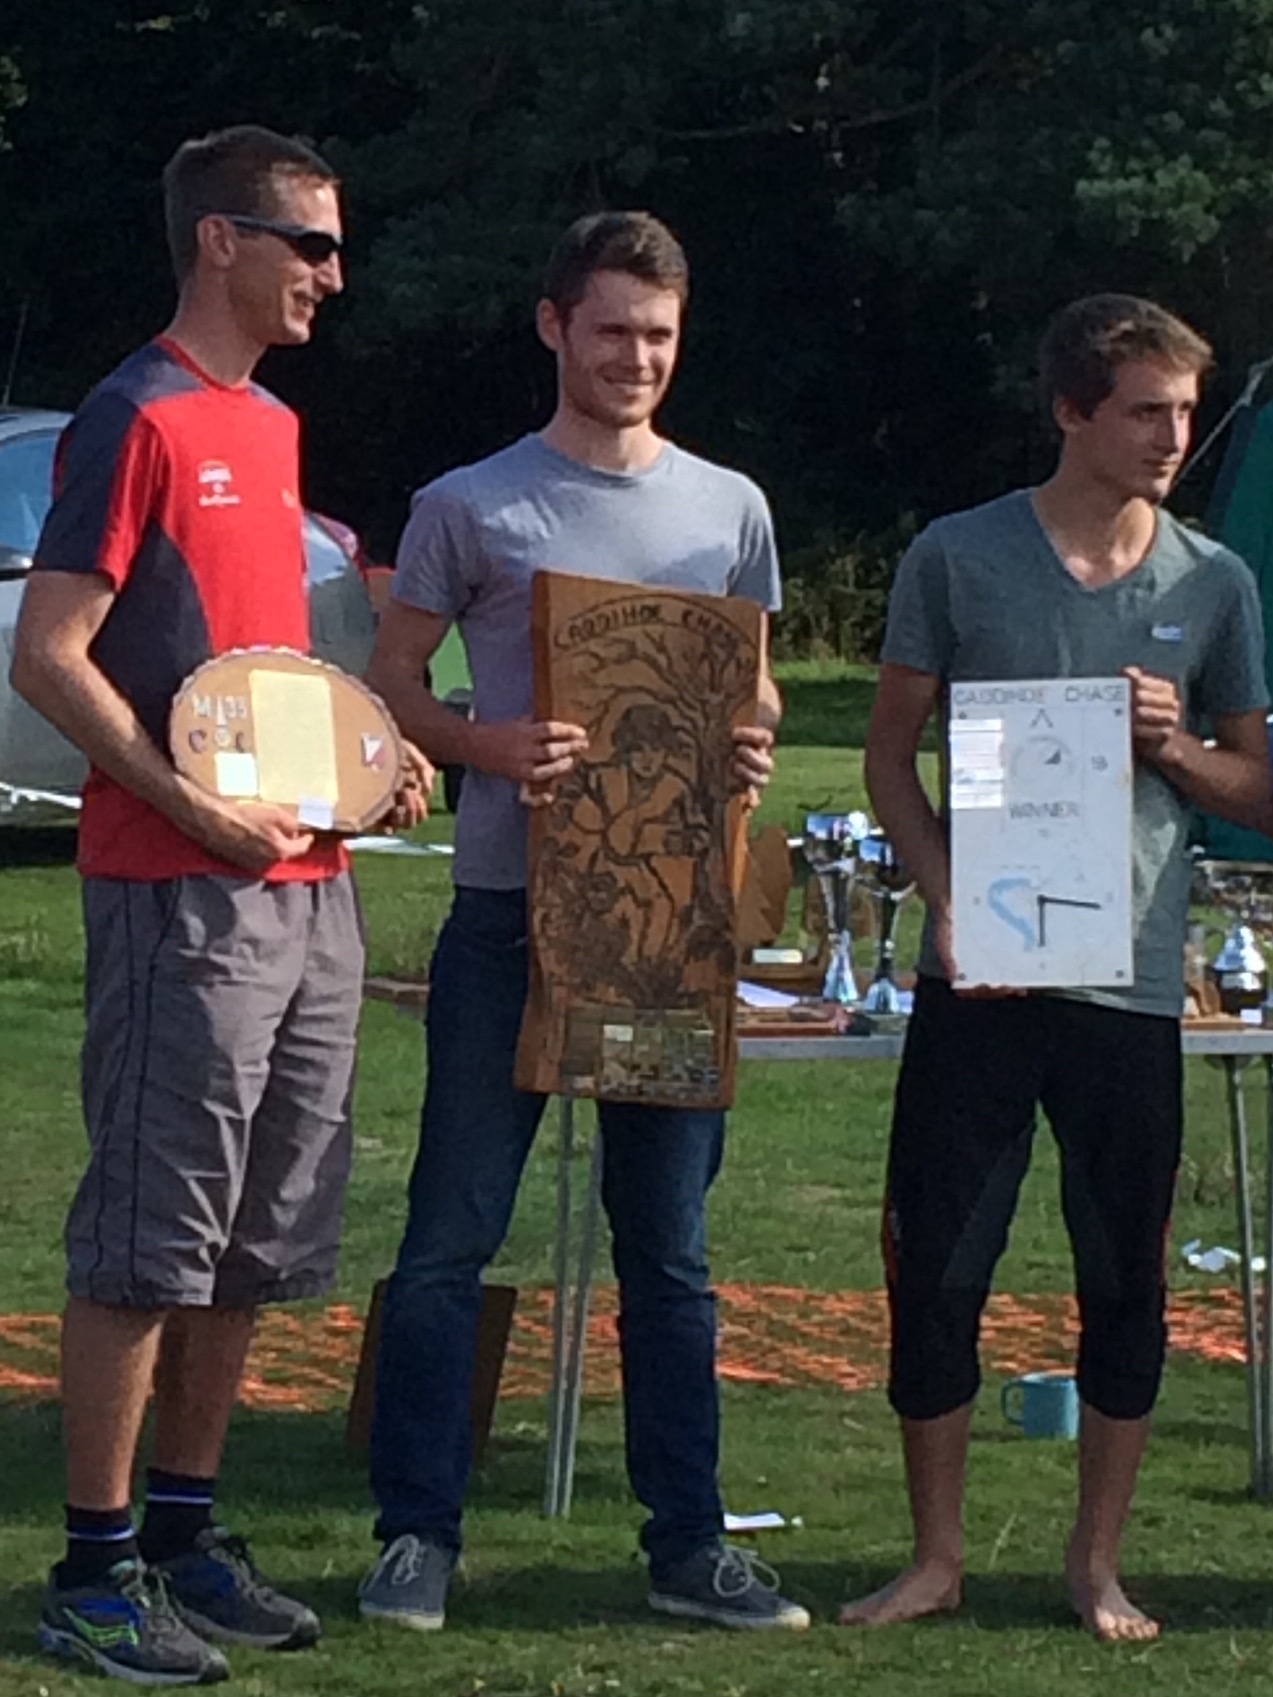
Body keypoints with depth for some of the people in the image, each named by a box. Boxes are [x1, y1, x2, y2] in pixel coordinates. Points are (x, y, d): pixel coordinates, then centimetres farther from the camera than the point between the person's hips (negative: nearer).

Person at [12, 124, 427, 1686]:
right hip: (181, 895, -9)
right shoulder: (137, 421, -10)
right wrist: (192, 806, -21)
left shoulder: (271, 429, 17)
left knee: (256, 1242, 12)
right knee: (148, 1238, -5)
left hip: (306, 886, 9)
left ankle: (187, 1532, 21)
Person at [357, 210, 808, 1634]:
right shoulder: (471, 507, 0)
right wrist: (492, 749, -17)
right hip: (508, 913, -3)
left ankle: (686, 1543, 15)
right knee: (451, 1236, -3)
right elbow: (390, 687, 2)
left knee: (669, 1249, 9)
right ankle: (416, 1534, 4)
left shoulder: (730, 510, 10)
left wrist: (753, 750, -5)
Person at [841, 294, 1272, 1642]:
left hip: (1131, 981, 2)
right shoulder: (959, 560, 0)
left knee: (1126, 1279, 6)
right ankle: (935, 1557, 14)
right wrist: (950, 904, -9)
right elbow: (890, 758, 5)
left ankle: (1097, 1561, 20)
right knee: (935, 1267, 0)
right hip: (977, 977, -1)